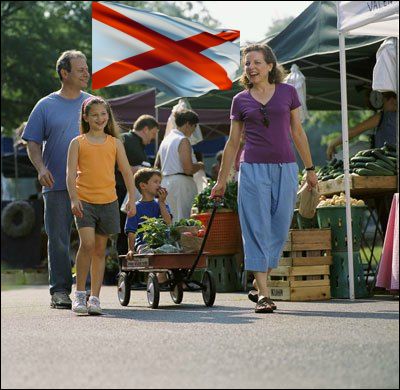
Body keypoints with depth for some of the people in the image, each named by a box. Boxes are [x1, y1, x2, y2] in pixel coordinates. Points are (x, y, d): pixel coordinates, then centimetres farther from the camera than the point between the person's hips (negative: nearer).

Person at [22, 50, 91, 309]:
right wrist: (41, 168, -11)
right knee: (58, 239, 1)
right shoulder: (46, 106, 6)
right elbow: (33, 143, 5)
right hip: (56, 184, -1)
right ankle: (60, 290, 8)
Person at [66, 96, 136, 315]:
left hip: (108, 201, 3)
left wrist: (132, 199, 1)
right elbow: (71, 173, -2)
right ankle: (79, 293, -7)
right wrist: (73, 199, -15)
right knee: (87, 243, -19)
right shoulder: (78, 143, 4)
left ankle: (94, 297, 11)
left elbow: (126, 172, 10)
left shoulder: (114, 143, 10)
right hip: (84, 201, -2)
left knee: (100, 250, 6)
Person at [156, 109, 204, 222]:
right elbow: (188, 169, -18)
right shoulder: (183, 141, -10)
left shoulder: (165, 140, 15)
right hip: (180, 182, -9)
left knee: (172, 220, 11)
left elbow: (157, 165, 20)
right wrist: (199, 166, 1)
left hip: (165, 182, 9)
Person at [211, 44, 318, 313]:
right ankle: (263, 294, -4)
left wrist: (310, 168, 10)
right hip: (253, 169, -1)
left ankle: (258, 286, 18)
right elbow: (233, 142, 11)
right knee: (258, 229, -5)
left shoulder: (287, 92, 6)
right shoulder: (241, 100, 6)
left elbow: (298, 132, 11)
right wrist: (222, 180, 12)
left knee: (280, 229, 2)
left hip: (285, 168, 1)